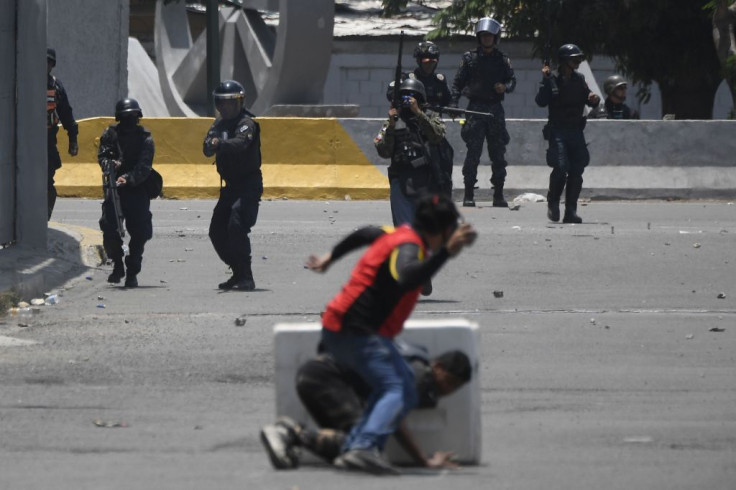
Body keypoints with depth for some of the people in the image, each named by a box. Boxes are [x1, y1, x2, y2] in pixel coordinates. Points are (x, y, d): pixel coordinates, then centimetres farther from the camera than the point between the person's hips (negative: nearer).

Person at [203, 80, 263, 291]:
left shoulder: (246, 123, -11)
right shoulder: (220, 123, 12)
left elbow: (240, 143, -32)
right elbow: (207, 149, -1)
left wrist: (222, 143, -50)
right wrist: (212, 144, -25)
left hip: (249, 185, -9)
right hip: (231, 185, 9)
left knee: (236, 226, -23)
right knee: (217, 231, 9)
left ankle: (246, 278, -22)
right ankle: (238, 273, 22)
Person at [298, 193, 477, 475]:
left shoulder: (399, 235, 15)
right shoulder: (408, 248, -15)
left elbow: (363, 234, 34)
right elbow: (407, 279, -38)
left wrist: (331, 257, 52)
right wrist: (446, 252, -43)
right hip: (358, 333, -11)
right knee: (399, 391, -21)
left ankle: (351, 451, -2)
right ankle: (365, 448, -39)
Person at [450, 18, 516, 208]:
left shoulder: (502, 60, 9)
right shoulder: (470, 58, 3)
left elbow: (513, 80, 12)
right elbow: (458, 83, 2)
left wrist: (505, 87, -11)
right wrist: (453, 104, -10)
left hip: (495, 109, 2)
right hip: (476, 108, -2)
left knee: (498, 154, 3)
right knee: (473, 153, -6)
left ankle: (498, 195, 8)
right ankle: (468, 195, -4)